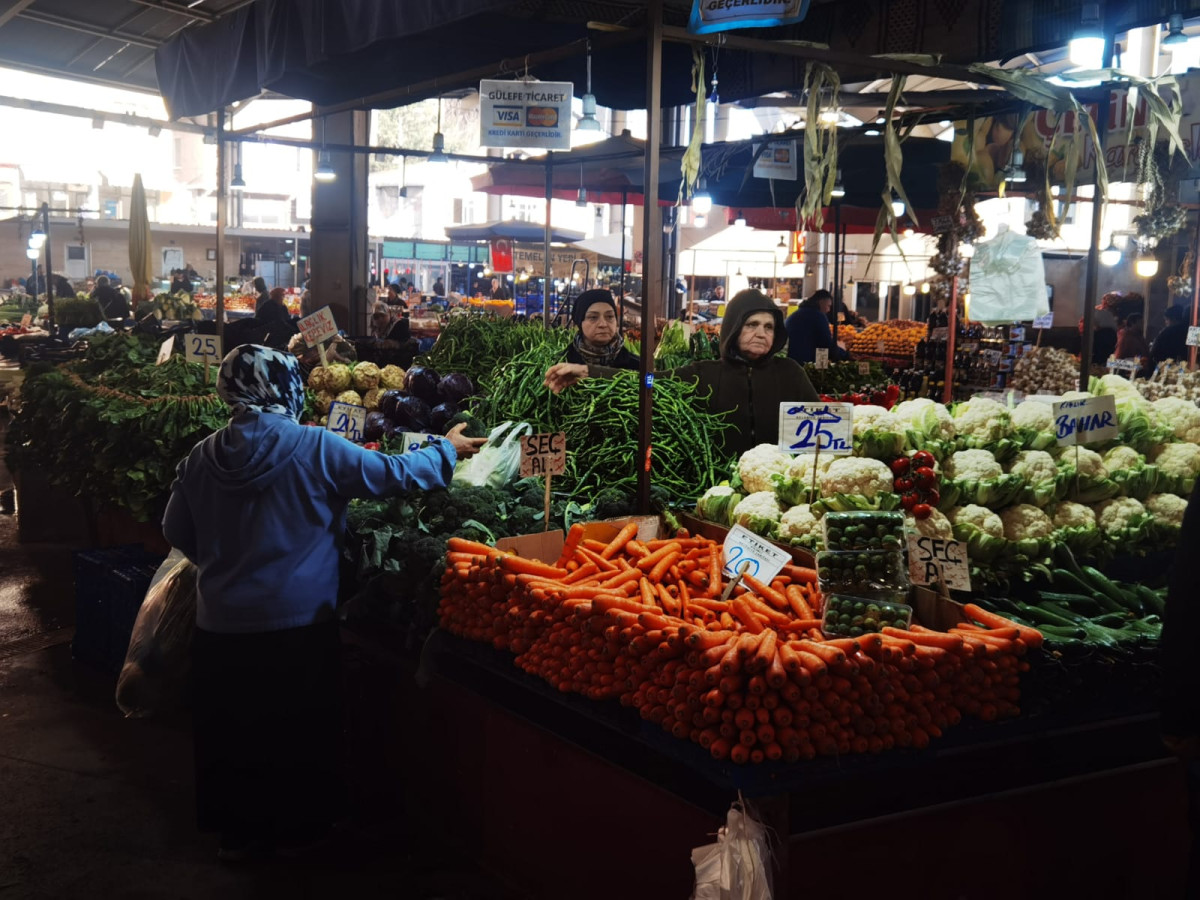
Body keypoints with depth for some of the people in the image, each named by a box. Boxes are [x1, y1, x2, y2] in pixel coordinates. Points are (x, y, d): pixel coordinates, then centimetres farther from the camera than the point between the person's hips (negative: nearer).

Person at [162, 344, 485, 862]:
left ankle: (236, 826, 29)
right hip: (296, 622, -3)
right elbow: (393, 474, -8)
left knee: (230, 731, 17)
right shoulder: (313, 449, -15)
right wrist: (448, 450, 8)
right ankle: (297, 826, 28)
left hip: (220, 623, 4)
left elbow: (177, 532, 7)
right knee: (297, 733, 14)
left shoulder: (203, 456, -3)